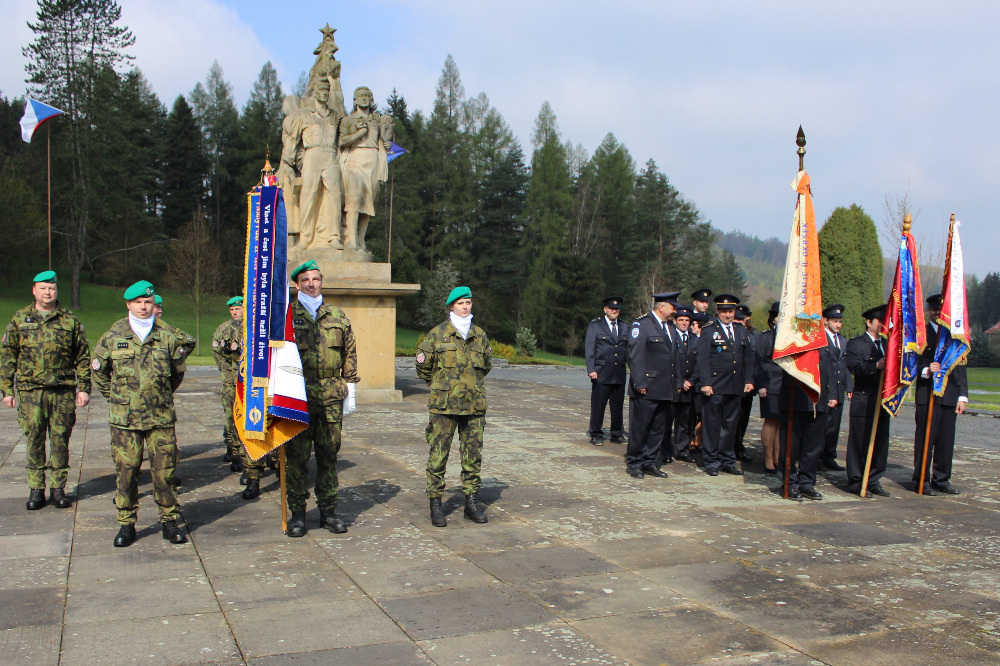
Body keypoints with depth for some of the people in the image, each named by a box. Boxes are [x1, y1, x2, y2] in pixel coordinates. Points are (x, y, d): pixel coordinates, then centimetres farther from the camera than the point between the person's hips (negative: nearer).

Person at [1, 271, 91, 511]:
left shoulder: (70, 321, 6)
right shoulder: (19, 319, 8)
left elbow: (83, 357, 8)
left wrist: (84, 388, 2)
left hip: (63, 391, 0)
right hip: (30, 391, 0)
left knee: (60, 440, 4)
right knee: (34, 440, 3)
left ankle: (58, 488, 15)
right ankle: (36, 490, 13)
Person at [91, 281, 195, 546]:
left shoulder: (167, 337, 3)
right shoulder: (112, 337, 3)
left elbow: (178, 371, 17)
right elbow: (98, 371, 16)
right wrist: (115, 396, 14)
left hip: (161, 416, 0)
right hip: (124, 418, 0)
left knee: (164, 469, 2)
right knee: (126, 471, 3)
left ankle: (169, 521, 12)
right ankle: (126, 523, 14)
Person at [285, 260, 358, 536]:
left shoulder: (337, 316, 11)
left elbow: (350, 354, 14)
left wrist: (350, 390, 9)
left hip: (331, 397, 2)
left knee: (329, 453, 7)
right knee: (297, 455, 2)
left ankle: (328, 510, 18)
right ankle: (297, 513, 12)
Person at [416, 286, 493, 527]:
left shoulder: (479, 335, 10)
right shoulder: (437, 334, -1)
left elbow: (487, 365, 24)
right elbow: (423, 366, 7)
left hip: (474, 405, 3)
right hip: (443, 406, -3)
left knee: (473, 455, 7)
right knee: (438, 454, -2)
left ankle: (472, 501, 18)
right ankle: (435, 503, 8)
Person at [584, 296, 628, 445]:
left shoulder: (623, 328, 17)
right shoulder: (594, 325, 3)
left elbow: (627, 350, 18)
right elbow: (589, 349, -2)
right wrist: (591, 369, -12)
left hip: (620, 375, 4)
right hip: (601, 374, -4)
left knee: (618, 406, 9)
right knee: (598, 406, -1)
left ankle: (617, 434, 20)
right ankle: (596, 435, 9)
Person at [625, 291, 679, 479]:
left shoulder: (670, 327, 17)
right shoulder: (642, 324, -8)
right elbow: (635, 356, -13)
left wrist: (676, 383, 14)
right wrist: (639, 383, -18)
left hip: (665, 390, 8)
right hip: (646, 389, -8)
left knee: (658, 429, 11)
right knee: (639, 428, -1)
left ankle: (650, 463, 19)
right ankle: (634, 463, 10)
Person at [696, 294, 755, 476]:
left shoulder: (741, 332, 15)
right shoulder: (708, 331, -1)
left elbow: (748, 358, 15)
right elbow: (702, 359, -7)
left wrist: (749, 380, 6)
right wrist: (705, 383, -15)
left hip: (736, 386, 5)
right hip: (715, 387, -5)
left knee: (730, 424, 11)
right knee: (712, 424, 0)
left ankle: (727, 461, 19)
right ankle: (712, 462, 9)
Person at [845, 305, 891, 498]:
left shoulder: (886, 344, 19)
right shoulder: (856, 343, -2)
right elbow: (854, 366, -20)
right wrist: (876, 366, -34)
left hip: (883, 404, 7)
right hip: (863, 404, -7)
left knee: (881, 444, 8)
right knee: (860, 444, -2)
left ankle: (873, 481, 18)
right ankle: (856, 483, 6)